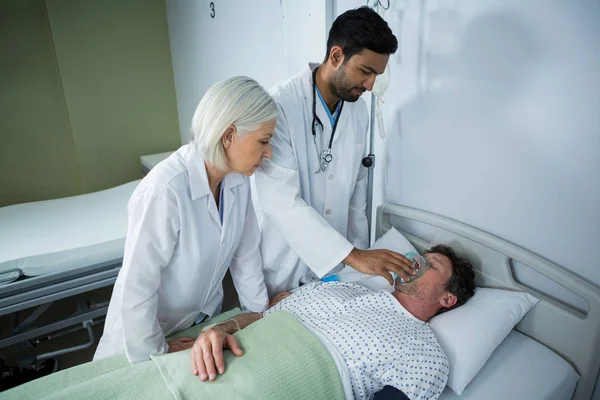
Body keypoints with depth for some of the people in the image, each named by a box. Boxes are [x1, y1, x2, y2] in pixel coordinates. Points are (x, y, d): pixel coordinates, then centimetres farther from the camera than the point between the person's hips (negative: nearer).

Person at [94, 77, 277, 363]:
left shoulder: (238, 179, -15)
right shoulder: (165, 189, -35)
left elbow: (246, 251, -5)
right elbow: (136, 285, -28)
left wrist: (261, 310, 3)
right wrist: (157, 352, -14)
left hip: (205, 317, 6)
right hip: (148, 323, -5)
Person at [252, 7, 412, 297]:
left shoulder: (358, 110, 0)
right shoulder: (279, 106, -22)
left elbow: (356, 184, 8)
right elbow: (279, 199, -28)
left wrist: (361, 249, 5)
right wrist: (352, 255, -29)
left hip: (332, 260, 5)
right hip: (281, 265, -5)